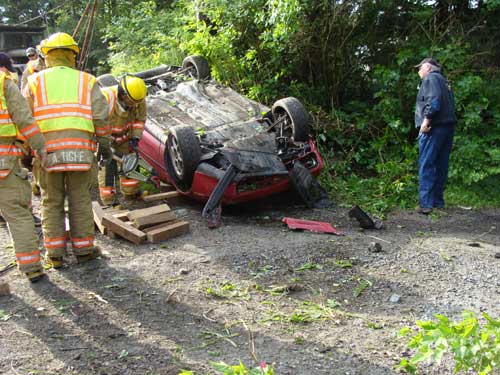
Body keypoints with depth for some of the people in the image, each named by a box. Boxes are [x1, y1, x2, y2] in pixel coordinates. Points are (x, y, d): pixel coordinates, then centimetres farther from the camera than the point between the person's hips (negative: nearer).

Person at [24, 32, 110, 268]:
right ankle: (83, 249, 18)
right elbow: (101, 117, 1)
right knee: (80, 201, 10)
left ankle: (55, 254, 16)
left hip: (47, 150, 0)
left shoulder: (35, 82, 8)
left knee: (51, 203, 11)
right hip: (79, 150, 0)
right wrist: (104, 142, 13)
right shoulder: (87, 81, 8)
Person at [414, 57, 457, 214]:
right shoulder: (444, 81, 24)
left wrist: (426, 120, -21)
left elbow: (433, 100, -20)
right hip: (448, 126, 9)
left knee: (426, 166, -9)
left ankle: (426, 203, -13)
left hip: (433, 127, -9)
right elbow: (450, 104, 18)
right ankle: (438, 201, 17)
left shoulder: (430, 78, -4)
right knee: (441, 166, 12)